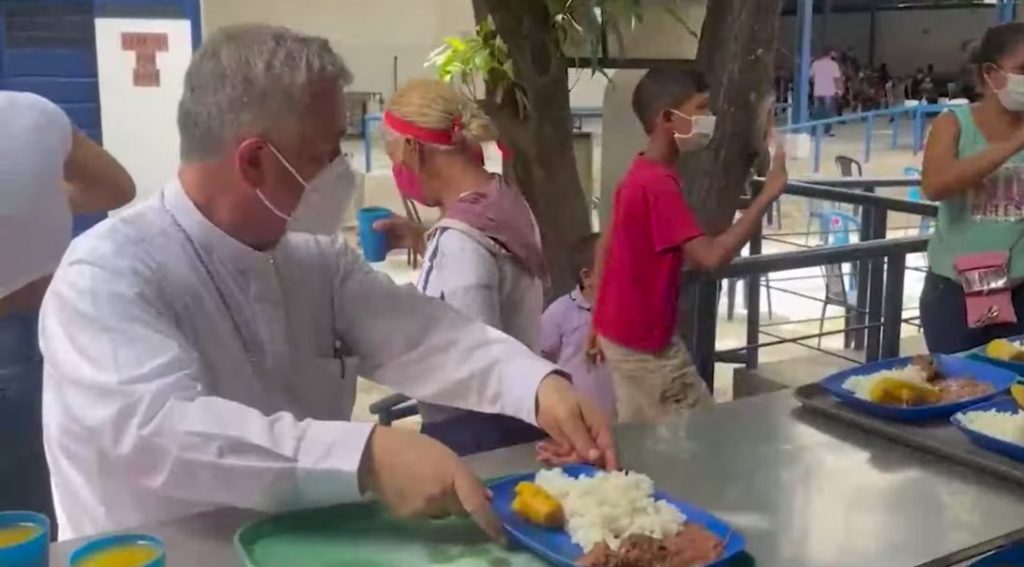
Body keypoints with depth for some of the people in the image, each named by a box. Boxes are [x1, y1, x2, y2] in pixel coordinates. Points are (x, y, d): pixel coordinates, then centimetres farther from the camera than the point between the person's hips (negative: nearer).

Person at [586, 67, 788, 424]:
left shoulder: (640, 175, 6)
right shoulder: (659, 186, -24)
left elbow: (605, 245, 13)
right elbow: (711, 257, -33)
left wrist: (600, 324, 18)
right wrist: (767, 196, -29)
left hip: (622, 331, 9)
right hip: (645, 341, -9)